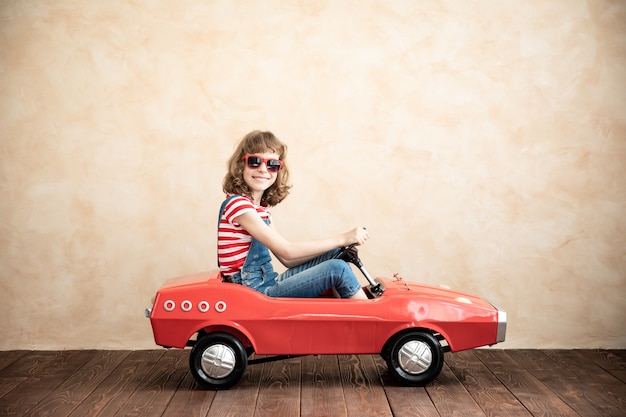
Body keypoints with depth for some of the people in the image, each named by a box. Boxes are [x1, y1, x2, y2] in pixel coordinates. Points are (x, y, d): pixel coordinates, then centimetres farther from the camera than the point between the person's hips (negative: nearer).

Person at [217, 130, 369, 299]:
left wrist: (339, 245, -1)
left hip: (268, 284, 9)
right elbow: (287, 251, -20)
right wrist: (342, 238, -16)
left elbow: (287, 260, 9)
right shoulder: (237, 204, -15)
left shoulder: (261, 208, 13)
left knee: (335, 254, 7)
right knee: (338, 268, -15)